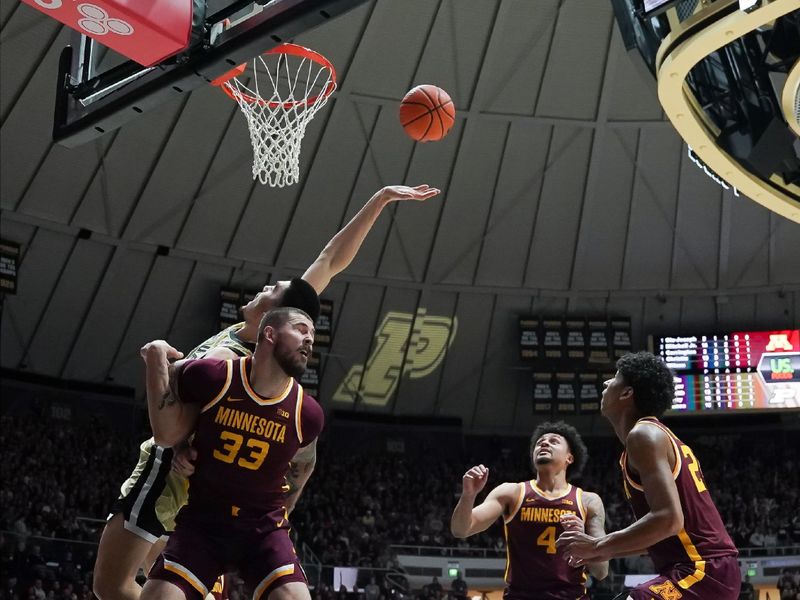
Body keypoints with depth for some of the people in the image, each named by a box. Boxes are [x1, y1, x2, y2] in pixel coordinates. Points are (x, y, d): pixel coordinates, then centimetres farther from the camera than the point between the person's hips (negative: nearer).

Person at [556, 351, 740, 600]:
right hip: (715, 568, 11)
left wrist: (599, 546, -16)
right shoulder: (662, 437, 21)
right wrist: (609, 550, 23)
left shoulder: (644, 434, -11)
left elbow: (669, 519, -24)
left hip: (700, 570, -11)